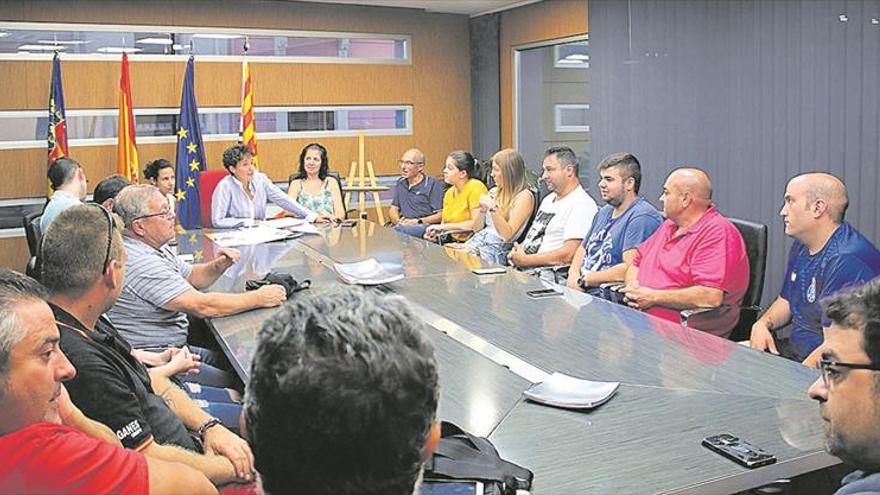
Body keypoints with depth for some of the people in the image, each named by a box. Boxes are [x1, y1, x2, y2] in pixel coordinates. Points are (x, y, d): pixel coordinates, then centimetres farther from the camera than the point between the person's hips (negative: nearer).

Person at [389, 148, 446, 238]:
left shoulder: (433, 185, 1)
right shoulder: (401, 183, 23)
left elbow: (440, 215, -6)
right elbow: (393, 209, 22)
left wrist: (418, 221, -16)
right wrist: (397, 221, -2)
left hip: (424, 226, -5)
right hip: (403, 225, 5)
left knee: (400, 230, -39)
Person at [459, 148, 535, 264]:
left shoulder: (524, 196, -5)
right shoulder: (494, 192, 15)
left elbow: (507, 235, -12)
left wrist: (493, 208, -18)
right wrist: (482, 209, -1)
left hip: (499, 247, -6)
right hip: (479, 239, 7)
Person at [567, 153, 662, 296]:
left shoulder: (642, 217, -12)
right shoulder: (604, 211, 20)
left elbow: (630, 268, -21)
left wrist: (584, 280, -12)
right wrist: (573, 274, 3)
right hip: (580, 291, 9)